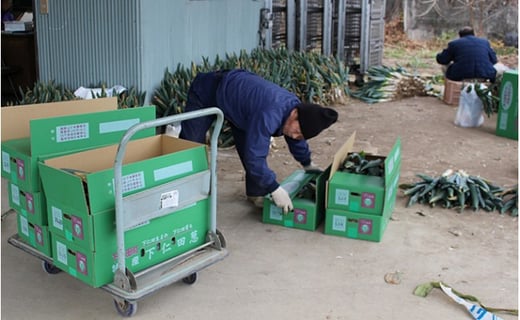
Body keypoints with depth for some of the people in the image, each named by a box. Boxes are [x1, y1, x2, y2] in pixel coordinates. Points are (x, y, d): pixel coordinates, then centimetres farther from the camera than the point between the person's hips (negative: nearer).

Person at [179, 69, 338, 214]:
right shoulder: (269, 115, -42)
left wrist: (307, 164, 19)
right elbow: (254, 157, -39)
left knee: (249, 145, 0)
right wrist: (275, 189, -34)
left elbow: (296, 140, 7)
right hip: (206, 90, -7)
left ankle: (255, 192, 14)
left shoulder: (295, 106, -15)